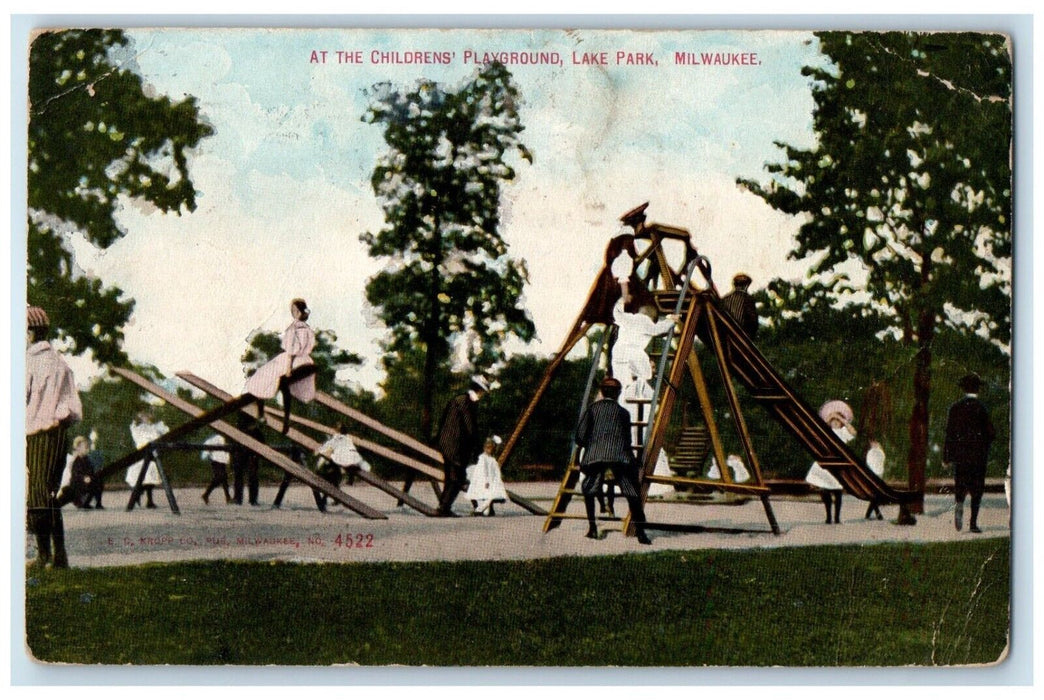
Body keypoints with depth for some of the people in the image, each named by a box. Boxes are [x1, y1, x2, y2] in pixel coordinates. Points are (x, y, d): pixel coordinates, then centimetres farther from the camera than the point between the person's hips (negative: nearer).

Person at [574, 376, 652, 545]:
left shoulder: (592, 409, 18)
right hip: (621, 456, 1)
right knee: (631, 492, 2)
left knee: (589, 488, 19)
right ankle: (641, 532, -8)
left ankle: (592, 528, 13)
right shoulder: (623, 412, 23)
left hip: (596, 455, -1)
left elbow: (580, 437, 9)